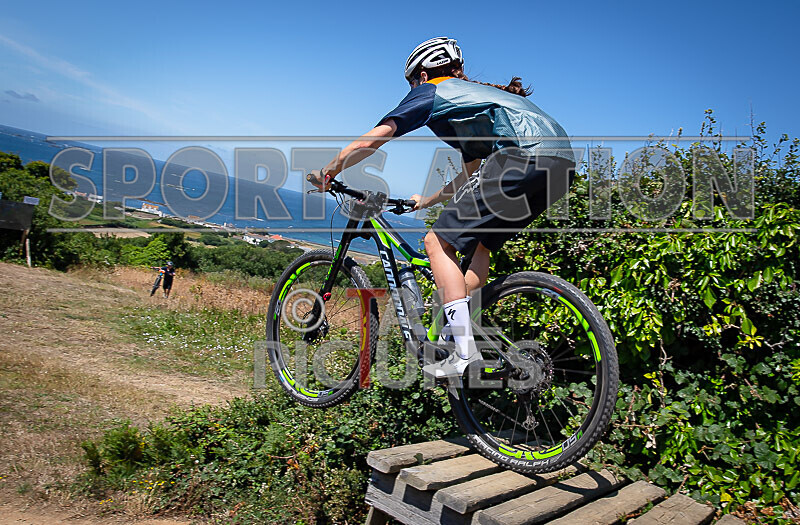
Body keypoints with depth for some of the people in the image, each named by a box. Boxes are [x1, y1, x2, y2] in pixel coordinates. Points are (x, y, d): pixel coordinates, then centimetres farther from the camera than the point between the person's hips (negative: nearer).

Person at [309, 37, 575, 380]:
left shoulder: (430, 92, 14)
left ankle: (466, 356, -8)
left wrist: (326, 173, 23)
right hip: (563, 163, 9)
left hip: (525, 156, -9)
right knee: (479, 242, 21)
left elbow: (369, 142, 8)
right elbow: (470, 176, 40)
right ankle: (466, 333, 19)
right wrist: (426, 201, 48)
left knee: (438, 241, -4)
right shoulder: (474, 94, 37)